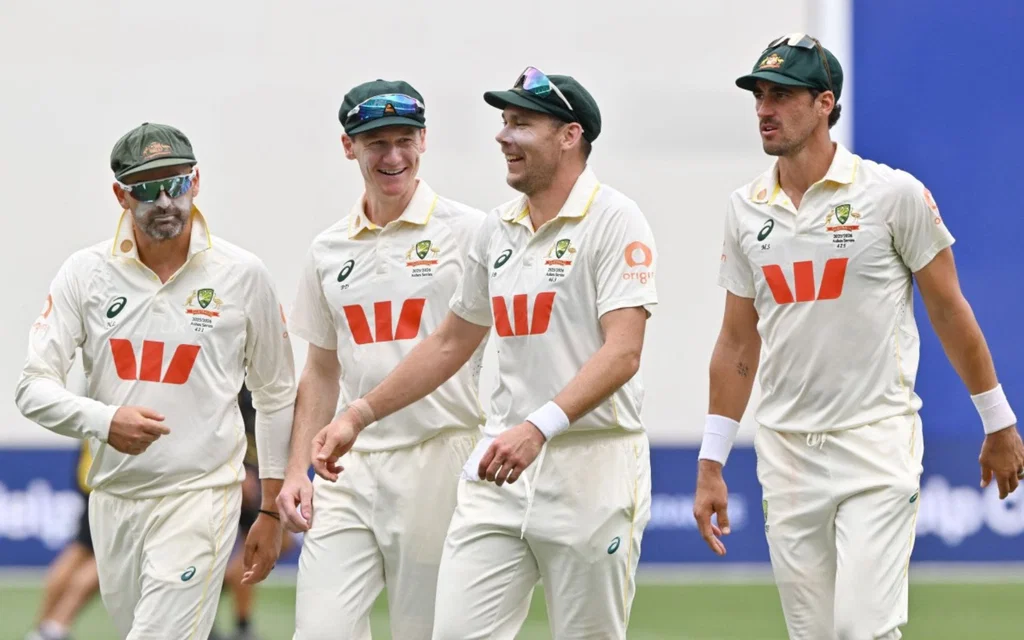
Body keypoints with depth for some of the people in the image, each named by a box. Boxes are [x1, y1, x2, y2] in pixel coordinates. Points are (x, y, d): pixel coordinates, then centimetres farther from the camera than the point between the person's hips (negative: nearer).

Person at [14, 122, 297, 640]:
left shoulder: (241, 275, -3)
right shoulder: (87, 273, -1)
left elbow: (275, 396, 6)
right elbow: (34, 387, -6)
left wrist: (271, 510, 6)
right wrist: (104, 420, -26)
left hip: (198, 496, -3)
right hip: (112, 496, 3)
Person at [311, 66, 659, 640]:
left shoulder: (612, 220, -8)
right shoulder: (497, 230, 14)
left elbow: (623, 353, -18)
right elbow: (451, 343, 24)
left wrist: (541, 426, -30)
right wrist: (360, 415, 17)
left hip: (591, 461, -6)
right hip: (501, 468, 7)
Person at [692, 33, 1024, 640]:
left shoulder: (894, 193, -6)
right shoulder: (747, 209, 8)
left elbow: (950, 310, 0)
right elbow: (738, 343, 13)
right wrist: (711, 465, 11)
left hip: (877, 446, -5)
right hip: (786, 452, 5)